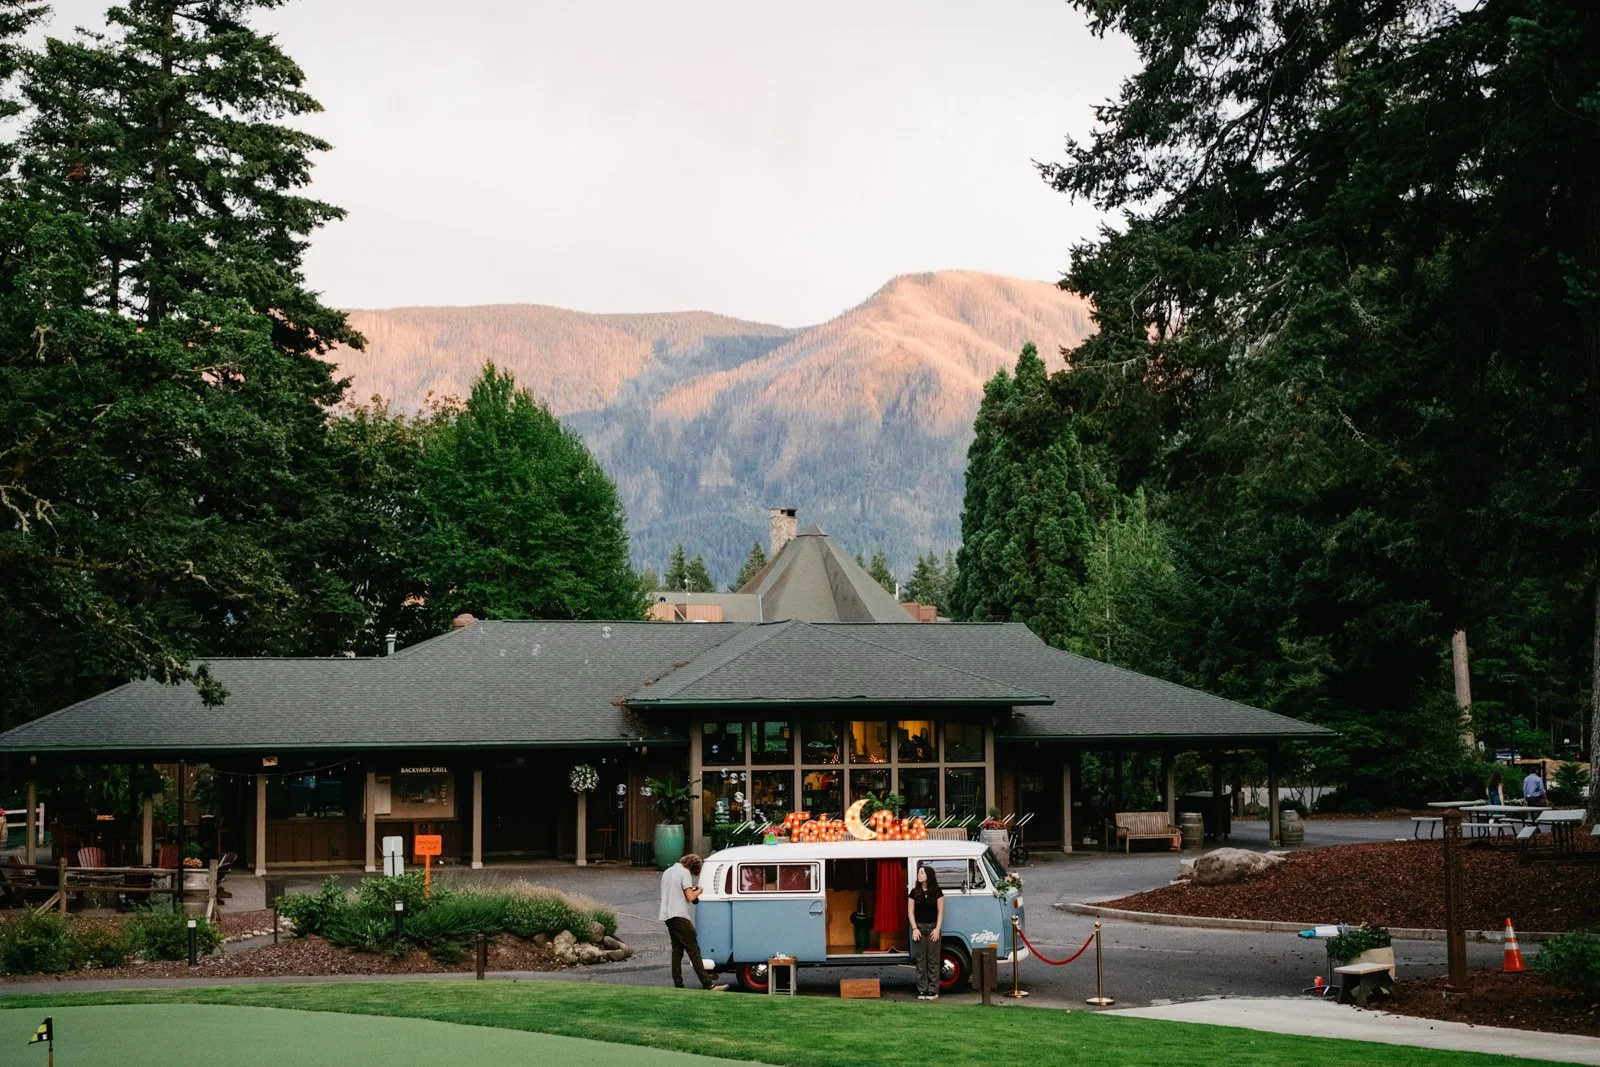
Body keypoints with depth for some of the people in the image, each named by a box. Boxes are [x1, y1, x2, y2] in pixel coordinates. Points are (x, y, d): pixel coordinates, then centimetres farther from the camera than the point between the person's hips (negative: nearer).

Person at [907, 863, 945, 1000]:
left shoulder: (937, 892, 3)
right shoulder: (914, 892, 6)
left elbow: (940, 912, 3)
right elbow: (910, 912, 5)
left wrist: (937, 929, -6)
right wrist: (915, 928, -5)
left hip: (933, 928, -1)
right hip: (919, 927, 1)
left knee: (933, 960, -1)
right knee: (920, 960, 0)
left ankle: (933, 990, 1)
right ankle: (922, 990, 3)